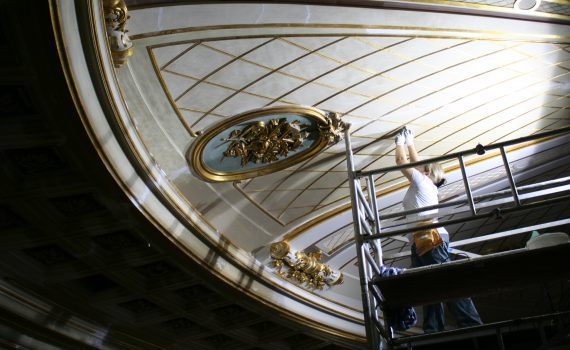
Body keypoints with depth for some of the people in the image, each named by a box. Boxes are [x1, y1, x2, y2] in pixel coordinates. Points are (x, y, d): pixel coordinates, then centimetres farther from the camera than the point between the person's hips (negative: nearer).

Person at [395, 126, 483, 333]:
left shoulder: (423, 181, 6)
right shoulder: (423, 185, 28)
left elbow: (401, 161, 9)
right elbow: (415, 162, 41)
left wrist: (400, 143, 25)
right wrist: (409, 142, 51)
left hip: (432, 237, -10)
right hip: (423, 241, 10)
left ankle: (472, 325, -19)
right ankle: (434, 331, -1)